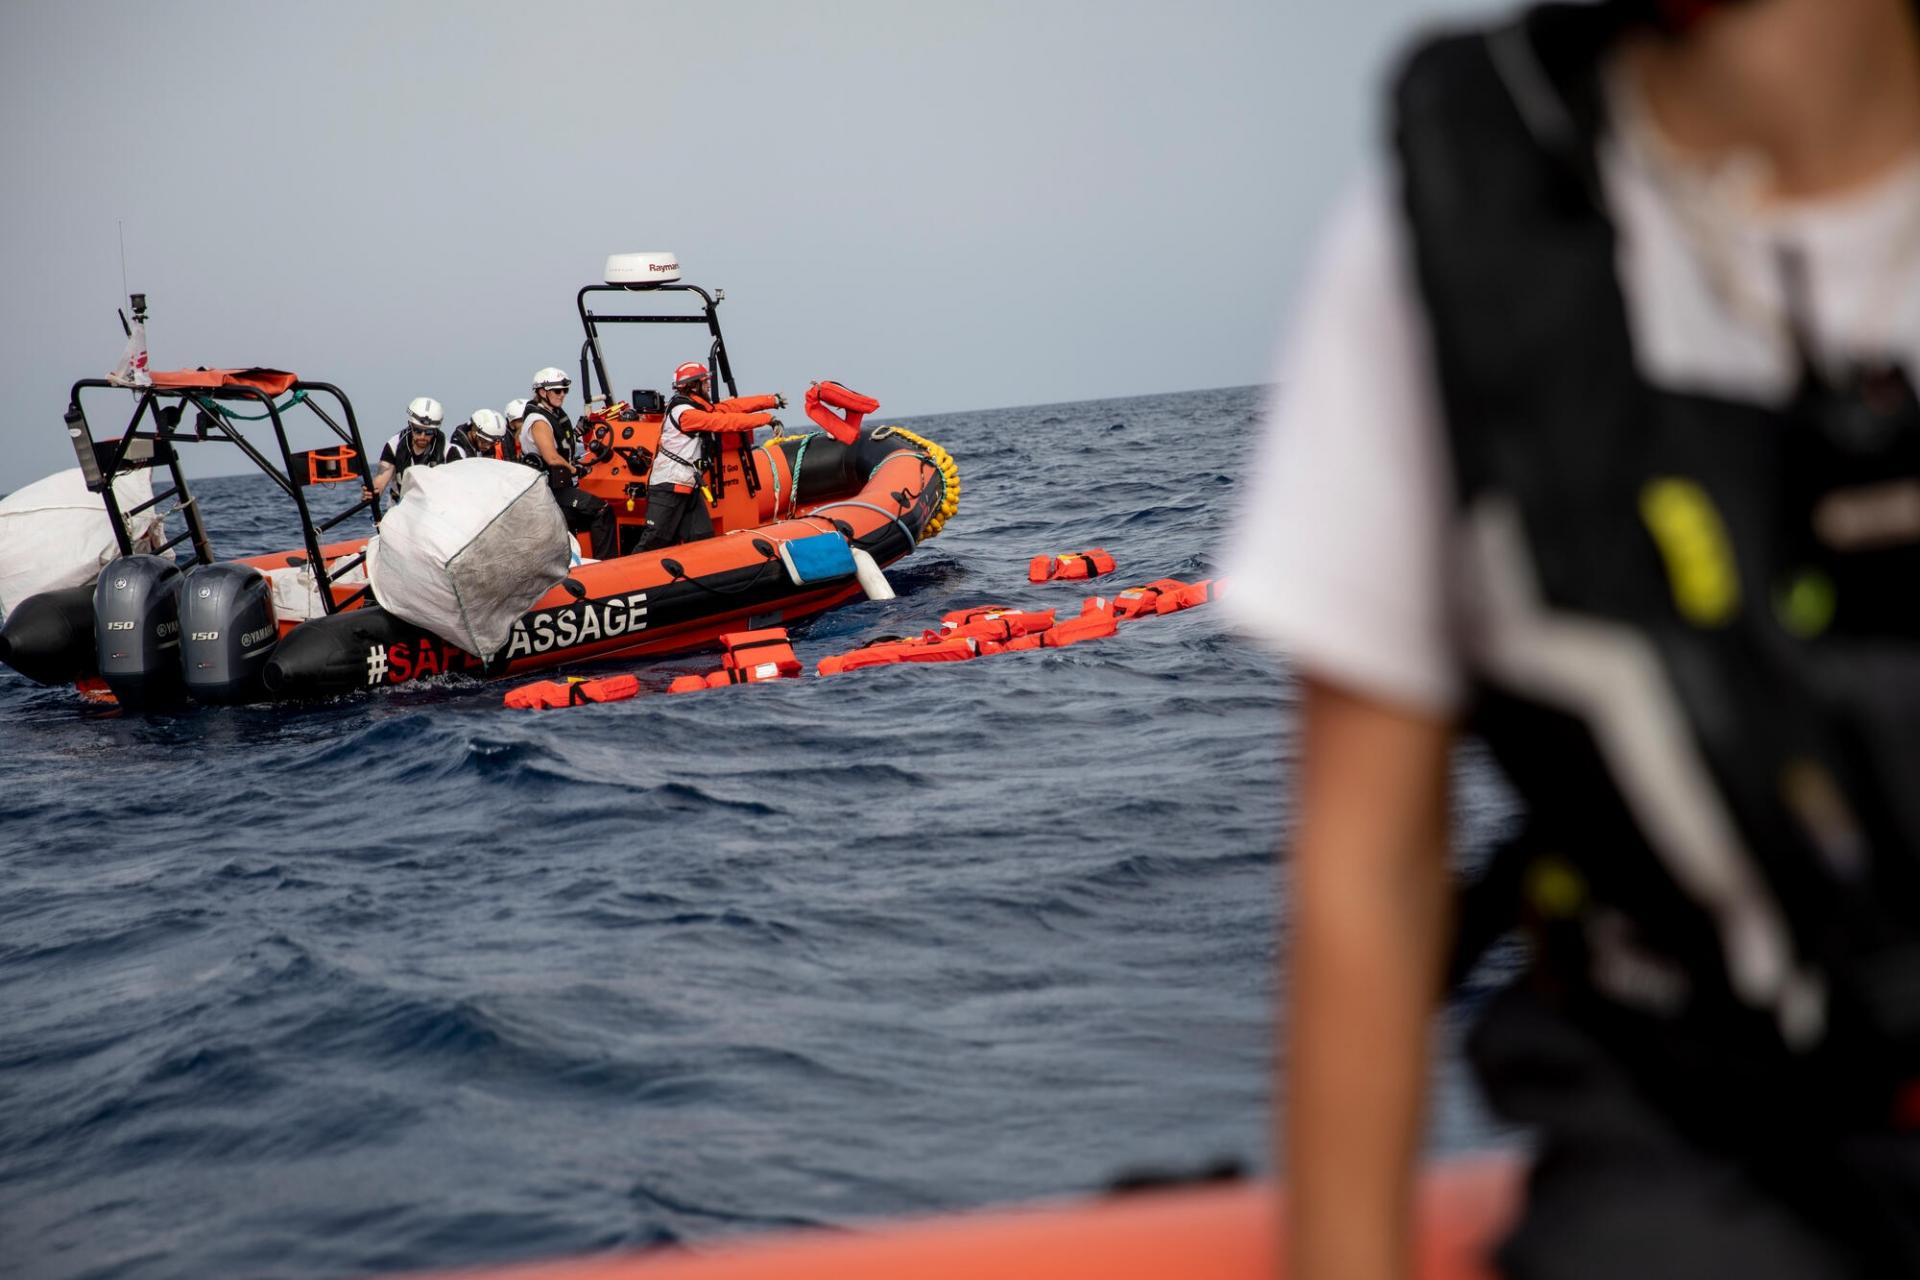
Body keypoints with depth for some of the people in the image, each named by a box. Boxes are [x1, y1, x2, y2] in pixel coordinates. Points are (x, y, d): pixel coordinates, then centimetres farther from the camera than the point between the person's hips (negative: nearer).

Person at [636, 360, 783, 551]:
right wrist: (766, 419, -13)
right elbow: (725, 421, -17)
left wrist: (773, 401, 9)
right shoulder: (684, 412, -15)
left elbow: (732, 406, 10)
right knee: (655, 540, -9)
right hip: (668, 486, -9)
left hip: (687, 486, 9)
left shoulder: (700, 408, 12)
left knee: (702, 537, 4)